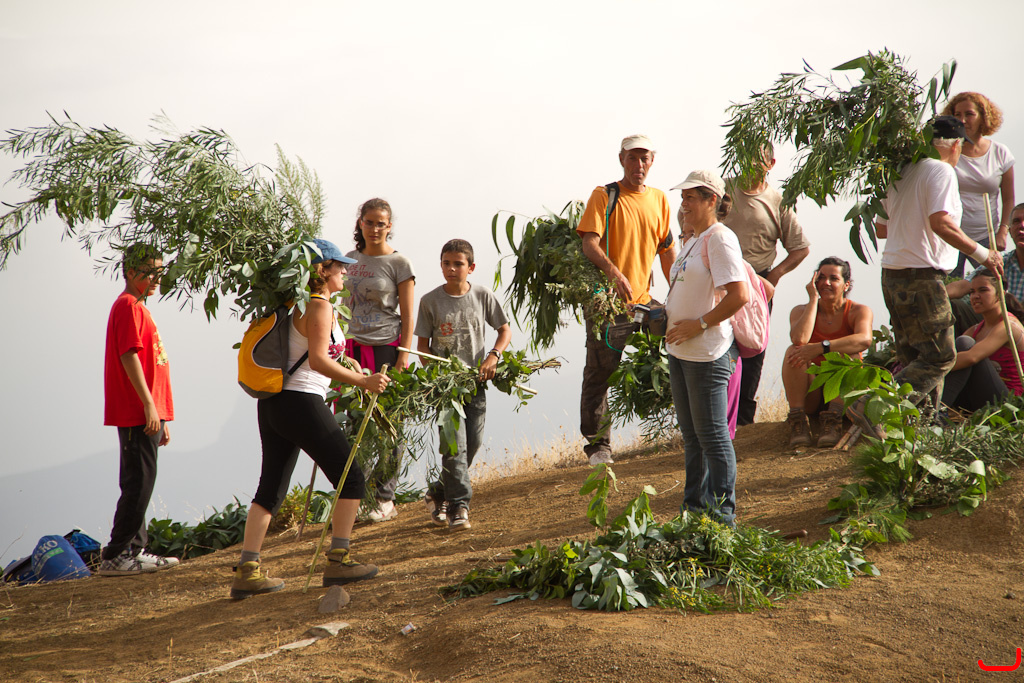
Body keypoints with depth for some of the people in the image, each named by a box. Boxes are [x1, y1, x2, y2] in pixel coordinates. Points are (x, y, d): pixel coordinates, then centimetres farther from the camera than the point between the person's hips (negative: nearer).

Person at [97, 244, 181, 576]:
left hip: (146, 415, 10)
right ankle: (114, 557, -8)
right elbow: (129, 356, -18)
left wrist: (162, 418, 23)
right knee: (139, 484, -10)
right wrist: (149, 404, -23)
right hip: (137, 413, -10)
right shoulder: (128, 306, -9)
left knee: (140, 484, 11)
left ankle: (134, 552, 15)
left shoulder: (137, 308, 22)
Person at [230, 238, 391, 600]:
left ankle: (247, 572, 4)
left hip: (272, 404, 9)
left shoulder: (297, 305, 18)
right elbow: (318, 360, -21)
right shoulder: (319, 307, -10)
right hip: (302, 403, -9)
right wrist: (363, 381, -22)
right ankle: (338, 561, 1)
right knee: (351, 479, 1)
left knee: (271, 488, 9)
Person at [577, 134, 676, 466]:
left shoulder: (658, 199, 12)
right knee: (600, 371, -2)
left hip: (643, 301, 4)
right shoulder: (603, 196, -3)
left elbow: (667, 250, 18)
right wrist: (613, 272, -31)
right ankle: (598, 443, 6)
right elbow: (589, 243, -15)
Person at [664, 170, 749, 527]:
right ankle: (695, 507, 25)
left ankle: (722, 514, 2)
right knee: (691, 432, 16)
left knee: (711, 433, -4)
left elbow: (738, 296, -23)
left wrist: (698, 325, -20)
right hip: (680, 350, 10)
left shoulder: (720, 239, -14)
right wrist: (666, 314, 13)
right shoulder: (693, 241, 17)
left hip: (708, 352, -10)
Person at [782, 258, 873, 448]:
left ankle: (834, 417, -32)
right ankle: (798, 421, -31)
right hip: (810, 396, 1)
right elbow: (799, 339, -22)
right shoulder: (802, 311, 2)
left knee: (848, 353, -27)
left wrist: (820, 348, -37)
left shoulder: (859, 311, -3)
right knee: (794, 351, -24)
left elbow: (864, 339, -28)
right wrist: (813, 299, -14)